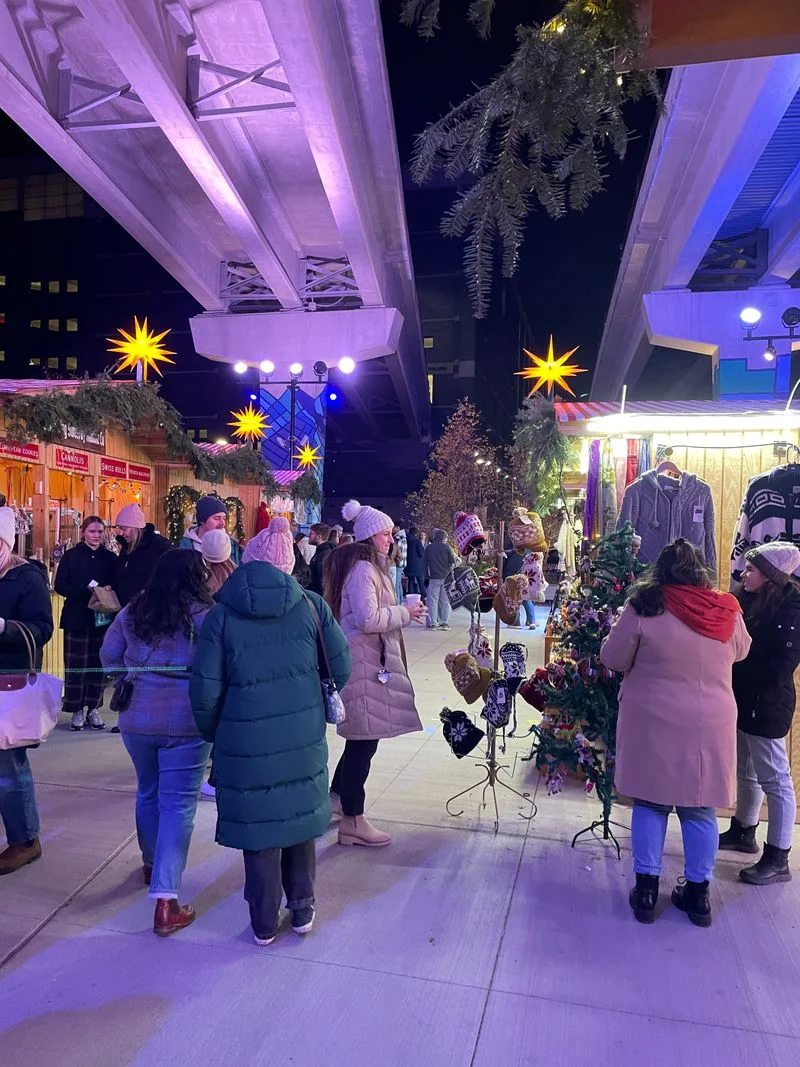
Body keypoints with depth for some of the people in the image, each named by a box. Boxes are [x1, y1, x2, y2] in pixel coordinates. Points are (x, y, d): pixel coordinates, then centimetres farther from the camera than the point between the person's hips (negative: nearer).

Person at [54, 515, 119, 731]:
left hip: (103, 618, 2)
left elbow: (119, 585, 10)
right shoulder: (71, 556, 1)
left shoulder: (110, 558, 7)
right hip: (77, 618, -2)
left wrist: (110, 590, -13)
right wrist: (87, 591, -17)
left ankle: (93, 708, 16)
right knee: (76, 665, 0)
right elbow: (60, 586, -5)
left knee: (99, 664, 3)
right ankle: (77, 710, 12)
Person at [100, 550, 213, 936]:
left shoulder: (133, 611, 3)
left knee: (148, 792, 25)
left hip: (136, 719, 5)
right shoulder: (201, 613, -12)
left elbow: (108, 655, 12)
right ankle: (165, 901, -1)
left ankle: (151, 864, 45)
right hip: (185, 722, -5)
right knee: (178, 805, 1)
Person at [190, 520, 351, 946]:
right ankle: (302, 909, 35)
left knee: (258, 820, 15)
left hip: (247, 738, -1)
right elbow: (341, 667, -3)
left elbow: (205, 690, -9)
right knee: (300, 813, 20)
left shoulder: (221, 614, -9)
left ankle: (264, 923, 31)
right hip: (304, 733, 2)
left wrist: (211, 733, 9)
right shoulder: (311, 605, -6)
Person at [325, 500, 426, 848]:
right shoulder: (363, 569, -16)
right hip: (365, 662, -11)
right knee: (365, 738, -3)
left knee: (361, 736, 20)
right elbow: (367, 619, -23)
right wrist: (404, 613, -13)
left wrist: (400, 611, 12)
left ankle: (338, 795, 36)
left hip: (371, 659, 11)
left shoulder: (366, 565, 17)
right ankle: (352, 822, 7)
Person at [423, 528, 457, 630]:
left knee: (432, 600, 3)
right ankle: (445, 622, 7)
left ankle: (432, 623, -1)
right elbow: (453, 561, -4)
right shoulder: (446, 547, -3)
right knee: (445, 601, 7)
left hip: (434, 577, 0)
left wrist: (427, 576, 12)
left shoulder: (428, 548, 3)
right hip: (446, 577, 0)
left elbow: (424, 563, 6)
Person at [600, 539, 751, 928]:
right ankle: (698, 894, 26)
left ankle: (646, 889, 19)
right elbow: (740, 652, 16)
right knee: (700, 809, 15)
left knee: (650, 803, 12)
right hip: (709, 726, 2)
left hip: (653, 723, -2)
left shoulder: (644, 606, -13)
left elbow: (613, 658, -5)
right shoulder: (726, 612, -4)